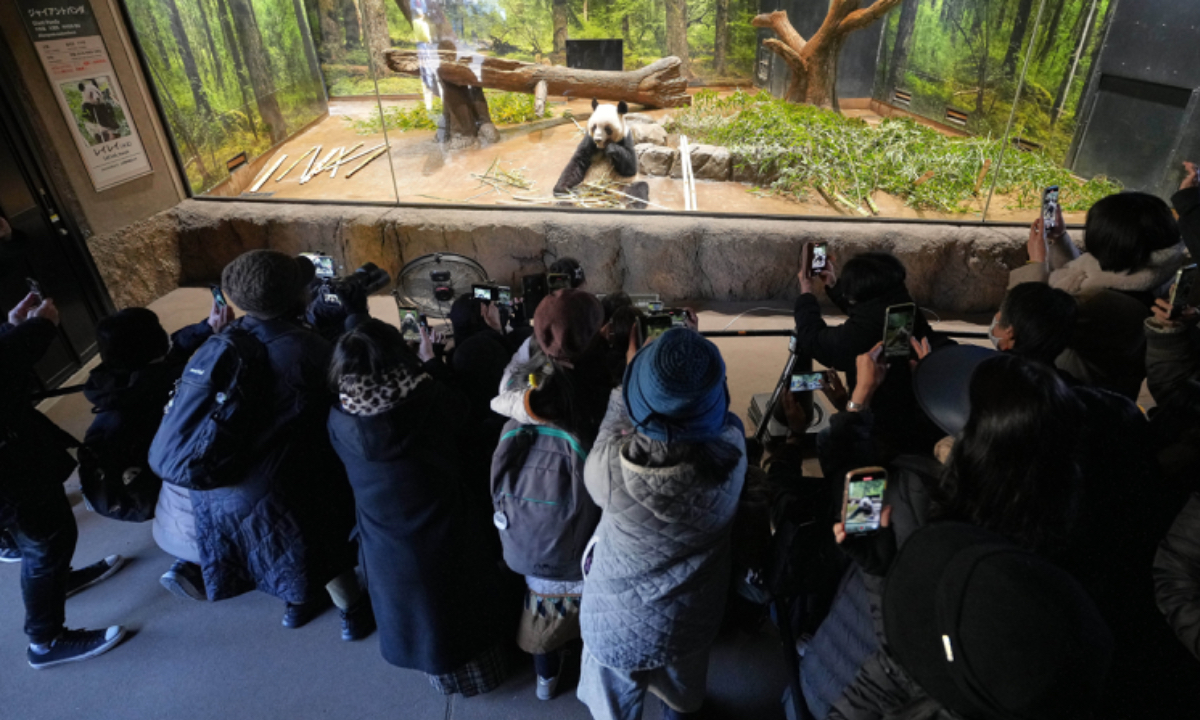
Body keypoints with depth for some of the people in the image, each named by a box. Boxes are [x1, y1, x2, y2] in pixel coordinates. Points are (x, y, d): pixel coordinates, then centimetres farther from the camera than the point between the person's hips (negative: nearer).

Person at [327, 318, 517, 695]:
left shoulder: (340, 420, -19)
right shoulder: (434, 399, -25)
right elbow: (460, 406, -1)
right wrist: (431, 362, 10)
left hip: (390, 545, 2)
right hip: (447, 531, -1)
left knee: (420, 610, 27)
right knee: (465, 604, 23)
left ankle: (444, 672, 51)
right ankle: (482, 670, 46)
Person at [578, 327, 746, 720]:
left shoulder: (610, 465, -36)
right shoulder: (731, 451, -32)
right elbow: (719, 417, -8)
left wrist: (628, 382, -2)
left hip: (617, 624, -2)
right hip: (690, 622, 2)